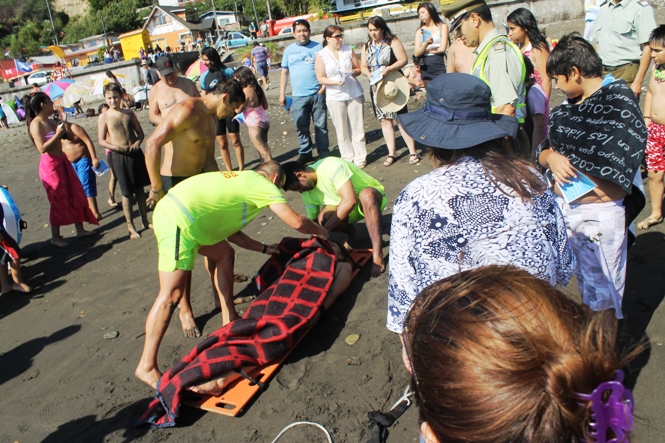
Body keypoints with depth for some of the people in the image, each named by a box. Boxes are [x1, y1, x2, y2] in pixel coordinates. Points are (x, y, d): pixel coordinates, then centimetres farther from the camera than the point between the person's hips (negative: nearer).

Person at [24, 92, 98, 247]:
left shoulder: (51, 121, 9)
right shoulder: (36, 124, -16)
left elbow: (65, 137, 17)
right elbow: (42, 148, -23)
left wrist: (64, 121, 7)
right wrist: (57, 133, -22)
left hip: (62, 162, 9)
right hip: (50, 165, -9)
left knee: (76, 195, 13)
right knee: (58, 202, 0)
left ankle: (80, 230, 24)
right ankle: (55, 237, 15)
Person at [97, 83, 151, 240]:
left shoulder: (129, 113, 7)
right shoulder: (104, 117, -2)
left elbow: (140, 132, 10)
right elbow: (101, 140, -3)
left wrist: (138, 142, -10)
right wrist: (116, 147, -19)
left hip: (136, 153, 4)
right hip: (120, 157, -3)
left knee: (140, 188, 12)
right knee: (127, 192, 1)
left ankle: (145, 221, 25)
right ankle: (131, 227, 12)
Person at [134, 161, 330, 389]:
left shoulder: (242, 180, 26)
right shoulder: (264, 185, 1)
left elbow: (231, 232, 25)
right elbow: (297, 222, -4)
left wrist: (266, 248, 29)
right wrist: (320, 231, 16)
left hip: (171, 209, 10)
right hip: (178, 221, -10)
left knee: (224, 255, 21)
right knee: (171, 295, -9)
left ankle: (229, 319, 29)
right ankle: (146, 366, -2)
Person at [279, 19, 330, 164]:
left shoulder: (317, 47, 3)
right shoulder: (289, 50, 10)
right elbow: (284, 72, 13)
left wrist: (323, 87, -11)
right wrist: (282, 94, 7)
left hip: (317, 94, -2)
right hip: (298, 96, 2)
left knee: (321, 125, 4)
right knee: (301, 127, 6)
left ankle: (323, 153, 14)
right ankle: (305, 153, 19)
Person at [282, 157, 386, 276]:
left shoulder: (331, 167, -30)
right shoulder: (308, 194, -8)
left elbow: (350, 200, -38)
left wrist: (324, 230, -35)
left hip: (372, 198, -5)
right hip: (347, 209, 5)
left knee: (366, 195, -40)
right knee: (323, 218, -25)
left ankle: (377, 255, -40)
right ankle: (349, 231, 6)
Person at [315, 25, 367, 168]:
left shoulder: (348, 49, 7)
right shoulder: (321, 55, -2)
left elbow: (358, 69, 11)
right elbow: (320, 78, -4)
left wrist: (353, 72, -12)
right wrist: (335, 82, -20)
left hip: (355, 94, 2)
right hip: (335, 97, -2)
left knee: (357, 128, 4)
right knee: (342, 131, 2)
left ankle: (360, 158, 13)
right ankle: (348, 159, 14)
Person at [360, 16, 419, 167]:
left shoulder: (393, 41, -3)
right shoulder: (367, 46, 12)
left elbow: (403, 59, -11)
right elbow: (363, 66, 13)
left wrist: (388, 69, -25)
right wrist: (368, 73, -11)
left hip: (393, 85, -5)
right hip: (376, 87, 5)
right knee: (385, 120, 6)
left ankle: (413, 152, -2)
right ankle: (392, 153, 13)